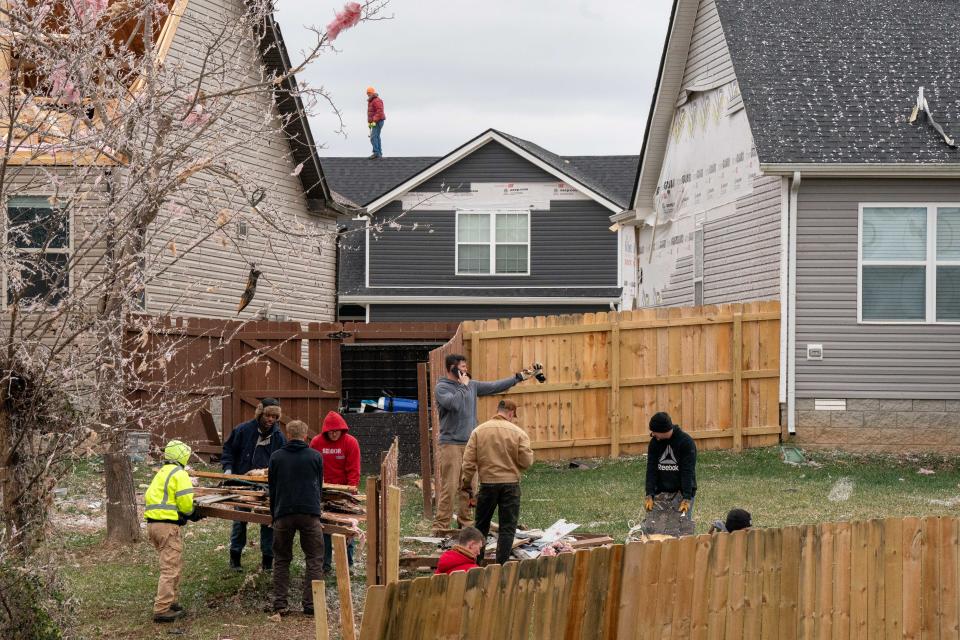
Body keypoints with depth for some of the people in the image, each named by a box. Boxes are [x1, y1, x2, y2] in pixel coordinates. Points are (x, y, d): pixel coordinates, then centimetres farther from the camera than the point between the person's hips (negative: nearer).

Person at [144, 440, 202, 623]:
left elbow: (149, 496, 17)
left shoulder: (162, 472, 19)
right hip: (167, 525, -10)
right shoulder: (179, 474, -10)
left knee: (175, 566, 22)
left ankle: (169, 601, 28)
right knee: (171, 568, -8)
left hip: (153, 523, 10)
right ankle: (162, 610, -11)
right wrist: (192, 514, 8)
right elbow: (185, 503, -15)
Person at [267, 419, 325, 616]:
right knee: (314, 559, 4)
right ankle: (311, 603, -3)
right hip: (310, 513, -1)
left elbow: (272, 489, 15)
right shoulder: (316, 457, 7)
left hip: (283, 514, 1)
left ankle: (279, 603, 3)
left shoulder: (276, 457, 9)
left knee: (282, 559, 10)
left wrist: (274, 515, 25)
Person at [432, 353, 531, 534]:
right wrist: (463, 385, -13)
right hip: (451, 445, -7)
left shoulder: (472, 385, 12)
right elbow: (454, 404, -25)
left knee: (470, 486, 8)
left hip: (470, 444, 7)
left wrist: (518, 377, 16)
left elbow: (494, 387, 17)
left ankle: (466, 521, 17)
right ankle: (440, 525, -6)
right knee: (449, 487, -9)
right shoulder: (441, 388, -7)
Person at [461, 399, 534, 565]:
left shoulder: (479, 431, 0)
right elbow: (526, 461, -7)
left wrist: (466, 482, 8)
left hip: (487, 483, 2)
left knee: (481, 526, 15)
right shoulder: (518, 433, -5)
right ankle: (502, 564, -1)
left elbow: (469, 461, -2)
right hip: (510, 484, -2)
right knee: (507, 527, 4)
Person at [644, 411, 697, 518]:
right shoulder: (654, 442, -1)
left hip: (682, 493, -4)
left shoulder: (686, 442, -15)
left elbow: (688, 472, -18)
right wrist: (649, 495, -15)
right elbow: (651, 469, -5)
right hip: (661, 493, 4)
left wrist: (686, 499, -24)